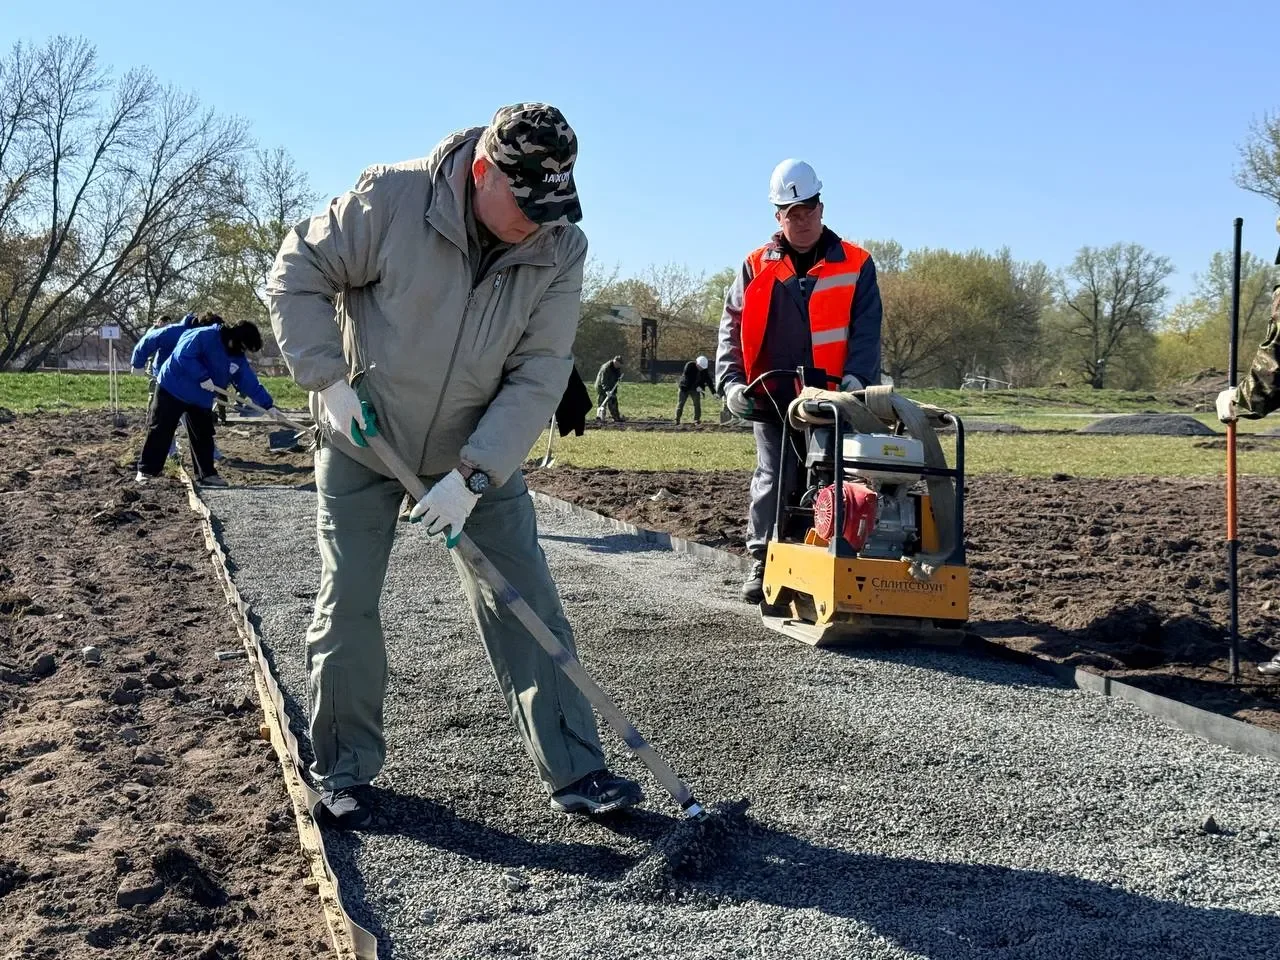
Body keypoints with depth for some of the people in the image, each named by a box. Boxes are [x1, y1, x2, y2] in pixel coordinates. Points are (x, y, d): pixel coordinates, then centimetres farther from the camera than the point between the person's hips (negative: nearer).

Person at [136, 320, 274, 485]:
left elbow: (250, 383, 2)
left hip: (201, 399, 7)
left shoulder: (238, 360, 0)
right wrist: (203, 377, -29)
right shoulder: (204, 336, -22)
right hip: (172, 390, -7)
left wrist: (268, 405, -4)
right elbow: (183, 355, -29)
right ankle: (146, 470, 6)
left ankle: (207, 473, 17)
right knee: (159, 431, -1)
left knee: (204, 437, 7)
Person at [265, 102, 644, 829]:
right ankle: (345, 771, 21)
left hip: (481, 455, 2)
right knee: (347, 609, 2)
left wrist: (476, 474, -24)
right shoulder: (392, 198, -22)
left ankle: (575, 773, 9)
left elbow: (540, 375, -17)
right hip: (362, 444, -1)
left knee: (528, 608, 0)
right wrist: (328, 376, -19)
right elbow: (299, 274, -10)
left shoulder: (562, 248, -15)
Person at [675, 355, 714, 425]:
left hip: (696, 388, 4)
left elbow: (708, 380, -7)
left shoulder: (705, 369, -8)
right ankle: (677, 420, 3)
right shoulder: (689, 366, -22)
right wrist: (696, 387, -31)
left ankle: (697, 419, 4)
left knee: (697, 403, -5)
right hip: (685, 387, -3)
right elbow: (688, 378, -26)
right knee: (681, 403, -2)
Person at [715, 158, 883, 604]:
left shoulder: (855, 265, 4)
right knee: (771, 480, 3)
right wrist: (730, 382, -6)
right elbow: (733, 327, 7)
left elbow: (866, 329, -1)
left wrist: (855, 376, -17)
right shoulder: (757, 267, 8)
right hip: (772, 399, 1)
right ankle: (763, 563, 13)